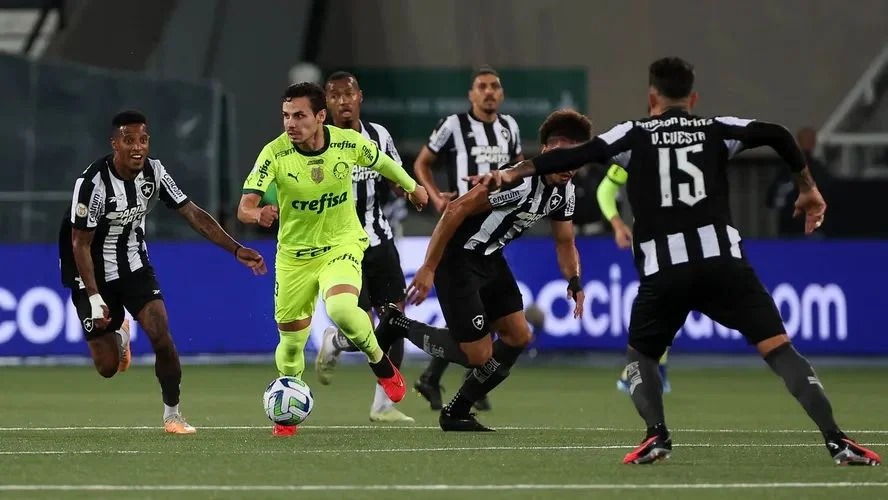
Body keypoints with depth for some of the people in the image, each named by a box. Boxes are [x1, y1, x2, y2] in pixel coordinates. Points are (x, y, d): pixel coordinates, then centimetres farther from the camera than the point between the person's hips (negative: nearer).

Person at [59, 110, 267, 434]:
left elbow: (192, 213, -5)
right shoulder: (94, 182, -26)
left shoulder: (153, 172, -11)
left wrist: (236, 250, -12)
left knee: (161, 334, -17)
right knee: (107, 368, -1)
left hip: (135, 265, 4)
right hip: (94, 273, -4)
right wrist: (94, 298, -23)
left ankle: (172, 415, -2)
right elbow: (80, 243, -19)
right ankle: (118, 333, 37)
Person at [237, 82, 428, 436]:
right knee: (291, 339, 7)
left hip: (342, 244, -1)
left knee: (341, 309, -30)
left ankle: (381, 363, -1)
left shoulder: (348, 142, -14)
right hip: (294, 255, 1)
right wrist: (259, 215, -49)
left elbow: (381, 162, 9)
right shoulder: (274, 154, -19)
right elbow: (244, 208, -25)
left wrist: (412, 186, 26)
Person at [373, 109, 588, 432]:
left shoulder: (565, 191, 2)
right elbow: (456, 210, -25)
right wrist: (428, 269, -23)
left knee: (518, 337, 3)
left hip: (490, 259, 9)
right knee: (479, 355, -8)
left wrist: (574, 281, -5)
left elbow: (564, 242, 16)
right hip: (458, 258, -9)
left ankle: (457, 413, 18)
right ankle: (397, 326, 11)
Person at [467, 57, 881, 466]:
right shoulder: (716, 129, 16)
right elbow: (777, 135, 8)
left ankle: (657, 434, -4)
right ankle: (835, 440, -14)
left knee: (640, 356, 22)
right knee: (779, 348, 1)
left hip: (664, 271, 0)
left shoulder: (634, 135, 14)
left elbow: (579, 154, 5)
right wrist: (808, 188, 21)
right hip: (722, 259, 0)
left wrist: (514, 173, 10)